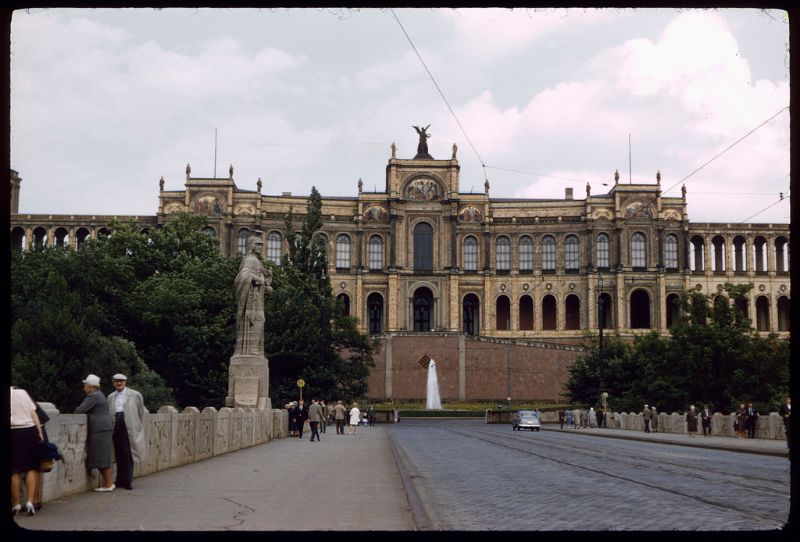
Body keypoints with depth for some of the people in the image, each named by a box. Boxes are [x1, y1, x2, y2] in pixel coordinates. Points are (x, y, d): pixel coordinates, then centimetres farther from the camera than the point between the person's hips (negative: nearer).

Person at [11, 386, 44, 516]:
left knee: (15, 471, 5)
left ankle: (16, 505, 11)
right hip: (30, 431, 3)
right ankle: (30, 502, 0)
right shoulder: (22, 392, 9)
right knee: (31, 468, 9)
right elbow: (33, 414, 6)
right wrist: (40, 432, 7)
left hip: (14, 432, -3)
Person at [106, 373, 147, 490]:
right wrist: (111, 426, 11)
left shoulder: (135, 395, 2)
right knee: (119, 455, 6)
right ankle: (120, 480, 12)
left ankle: (127, 481, 2)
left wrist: (136, 425, 12)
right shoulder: (111, 397, 14)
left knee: (127, 454, -4)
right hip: (116, 427, 4)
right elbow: (109, 413, 19)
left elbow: (141, 411, 9)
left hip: (128, 428, -4)